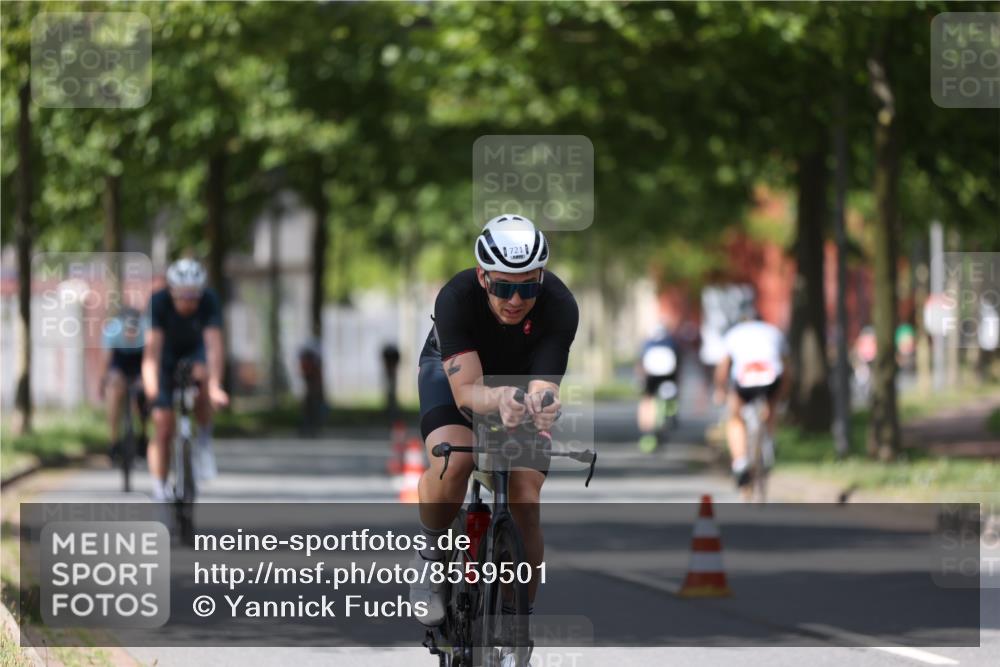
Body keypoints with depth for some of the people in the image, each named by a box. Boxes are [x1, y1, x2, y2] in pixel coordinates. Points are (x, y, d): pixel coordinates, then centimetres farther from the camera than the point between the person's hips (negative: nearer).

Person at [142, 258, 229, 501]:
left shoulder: (209, 301, -28)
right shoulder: (159, 301, -30)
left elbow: (214, 345, -36)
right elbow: (153, 345, -38)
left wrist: (215, 386, -49)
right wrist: (151, 382, -55)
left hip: (195, 351, 1)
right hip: (167, 355, -1)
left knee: (202, 375, -36)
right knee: (163, 429, -9)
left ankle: (204, 440, -15)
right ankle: (160, 491, 0)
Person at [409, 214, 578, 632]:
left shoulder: (560, 307, -33)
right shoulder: (456, 298, -36)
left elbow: (543, 388, -37)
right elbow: (466, 391, -42)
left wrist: (541, 407, -62)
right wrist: (498, 400, -65)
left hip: (523, 379, 1)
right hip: (454, 372, -1)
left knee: (525, 503, -15)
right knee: (453, 462, -32)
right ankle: (430, 557, -4)